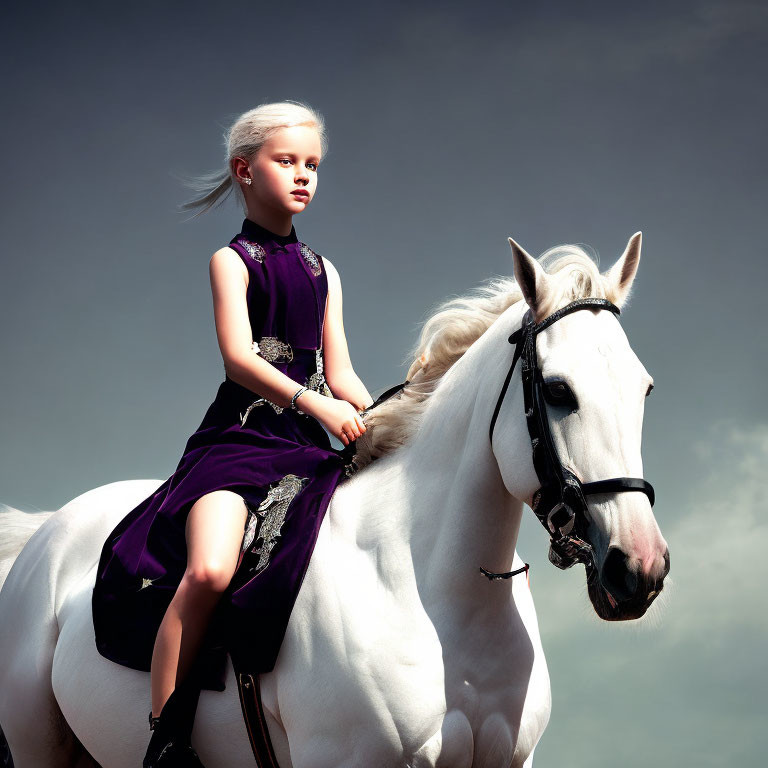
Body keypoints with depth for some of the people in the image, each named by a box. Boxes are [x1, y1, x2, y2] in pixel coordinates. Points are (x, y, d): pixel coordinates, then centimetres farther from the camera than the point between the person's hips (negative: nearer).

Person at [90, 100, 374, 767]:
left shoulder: (323, 273, 21)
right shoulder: (232, 260, 4)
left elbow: (339, 374, 17)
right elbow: (240, 358, -11)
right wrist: (314, 402, -24)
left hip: (309, 448, 6)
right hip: (238, 438, -6)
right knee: (209, 570, -29)